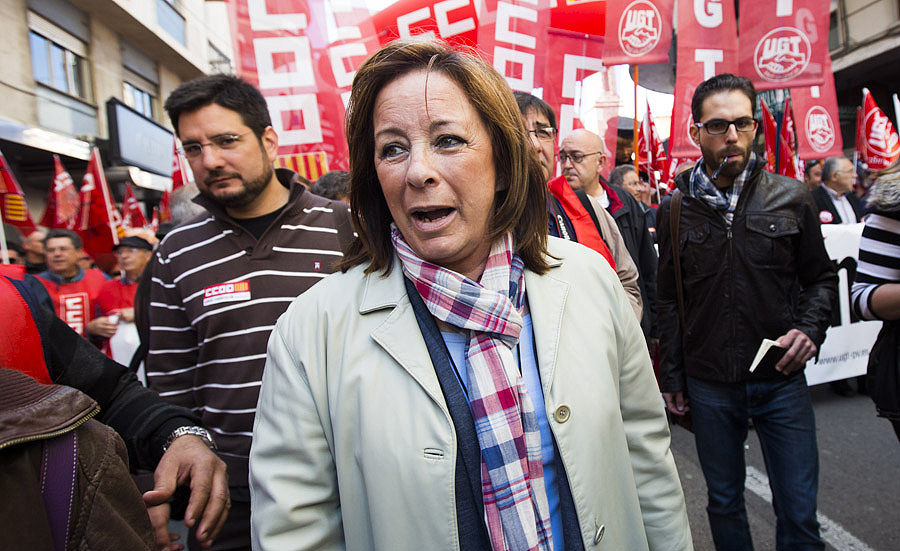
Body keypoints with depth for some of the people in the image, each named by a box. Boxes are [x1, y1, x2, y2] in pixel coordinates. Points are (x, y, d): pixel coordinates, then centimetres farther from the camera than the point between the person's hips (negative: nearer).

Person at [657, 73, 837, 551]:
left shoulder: (790, 197, 0)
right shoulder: (675, 208, 0)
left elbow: (821, 277, 10)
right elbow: (669, 299, 5)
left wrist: (810, 328, -10)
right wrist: (672, 377, 5)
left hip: (781, 380, 0)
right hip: (709, 386, 0)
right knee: (724, 502, 16)